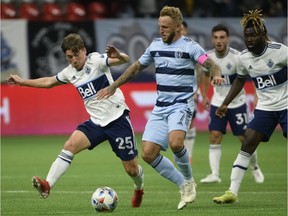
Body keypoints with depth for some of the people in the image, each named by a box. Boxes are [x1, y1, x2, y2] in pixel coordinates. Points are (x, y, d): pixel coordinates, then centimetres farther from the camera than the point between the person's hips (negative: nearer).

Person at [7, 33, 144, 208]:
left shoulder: (96, 61, -13)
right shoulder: (70, 72, 7)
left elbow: (126, 60, -28)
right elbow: (49, 82, 26)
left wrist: (119, 56, -52)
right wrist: (23, 82, 28)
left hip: (118, 119, -5)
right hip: (96, 122, 5)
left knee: (132, 169, 2)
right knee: (70, 145, -21)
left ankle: (139, 188, 37)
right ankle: (47, 185, -29)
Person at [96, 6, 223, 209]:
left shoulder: (190, 46, -7)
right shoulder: (156, 45, 10)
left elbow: (210, 63, -18)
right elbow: (137, 67, 22)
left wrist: (216, 74, -41)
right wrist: (114, 86, 23)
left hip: (181, 104, -6)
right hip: (160, 107, 6)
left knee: (175, 142, -32)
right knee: (148, 153, -5)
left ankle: (189, 180, -5)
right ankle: (184, 186, 11)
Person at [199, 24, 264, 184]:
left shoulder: (237, 57, -21)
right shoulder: (208, 57, -8)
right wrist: (205, 96, 11)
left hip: (237, 103, -3)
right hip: (217, 103, 3)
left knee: (245, 138, 3)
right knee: (214, 136, -9)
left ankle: (255, 167, 28)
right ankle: (214, 174, -9)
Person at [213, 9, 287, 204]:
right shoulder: (244, 57, -1)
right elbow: (240, 80, 17)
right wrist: (225, 104, 15)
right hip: (265, 107, 5)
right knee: (247, 144, -3)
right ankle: (232, 193, -1)